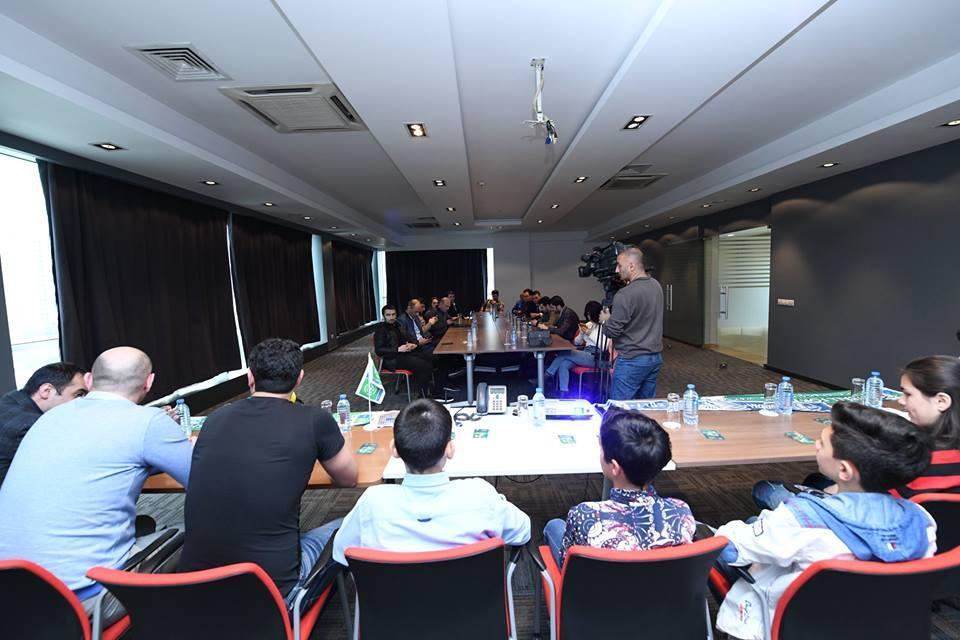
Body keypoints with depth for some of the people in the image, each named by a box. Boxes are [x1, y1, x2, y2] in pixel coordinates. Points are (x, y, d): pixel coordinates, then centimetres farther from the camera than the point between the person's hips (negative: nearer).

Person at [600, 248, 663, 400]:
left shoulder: (625, 294, -20)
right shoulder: (656, 286, 7)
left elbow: (612, 331, -18)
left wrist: (605, 320, 2)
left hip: (632, 360, -8)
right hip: (655, 358, 9)